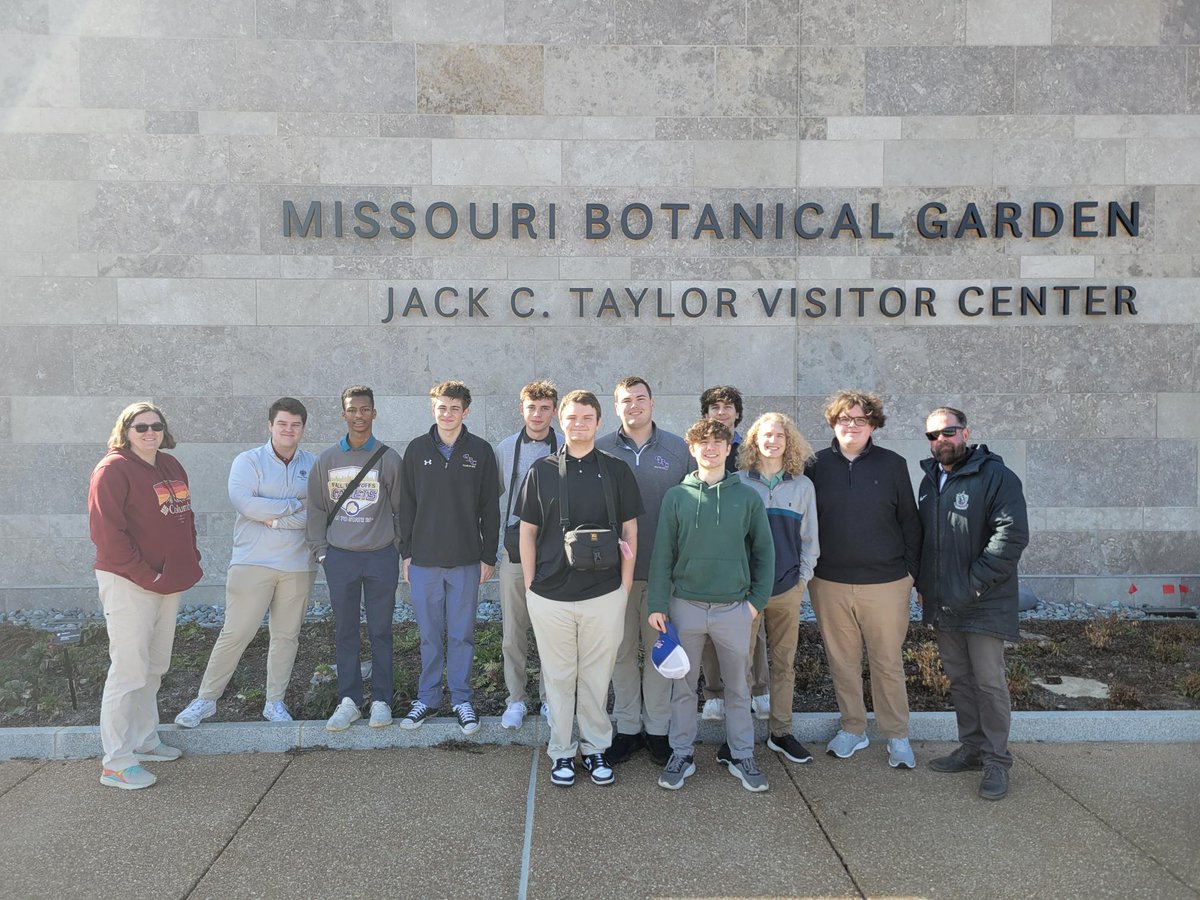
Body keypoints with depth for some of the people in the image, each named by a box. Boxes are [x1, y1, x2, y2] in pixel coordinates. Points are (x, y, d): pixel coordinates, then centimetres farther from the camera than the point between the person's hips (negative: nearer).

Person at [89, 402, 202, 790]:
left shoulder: (172, 467, 11)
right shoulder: (113, 469, -12)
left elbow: (184, 518, 19)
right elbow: (107, 532, -17)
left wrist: (190, 561, 6)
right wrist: (146, 575, -17)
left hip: (169, 583, 8)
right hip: (129, 584, -8)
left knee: (154, 667, 16)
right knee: (129, 671, -5)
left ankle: (144, 740, 30)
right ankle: (117, 763, 4)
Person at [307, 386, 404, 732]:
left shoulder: (388, 459, 0)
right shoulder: (327, 459, 5)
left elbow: (400, 508, 4)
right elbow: (316, 508, 9)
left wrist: (398, 547, 1)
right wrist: (320, 550, 3)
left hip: (381, 557, -2)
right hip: (340, 557, 2)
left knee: (381, 632, 5)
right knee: (345, 632, 8)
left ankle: (381, 700, 15)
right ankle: (349, 700, 18)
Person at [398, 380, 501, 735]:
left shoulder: (481, 451, -1)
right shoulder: (417, 449, 4)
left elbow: (490, 508, 1)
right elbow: (407, 504, 7)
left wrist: (488, 556, -1)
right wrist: (406, 552, 4)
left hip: (466, 560, -1)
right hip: (424, 559, 1)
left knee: (462, 635, 7)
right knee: (430, 634, 10)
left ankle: (461, 699, 19)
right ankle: (427, 698, 23)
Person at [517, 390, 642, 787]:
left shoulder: (616, 471, 2)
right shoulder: (541, 471, 3)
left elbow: (630, 530, 5)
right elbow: (527, 531, 6)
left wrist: (625, 586, 2)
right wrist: (530, 585, 2)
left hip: (604, 595, 0)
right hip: (550, 596, 1)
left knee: (596, 678, 10)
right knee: (558, 678, 11)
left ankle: (596, 748, 26)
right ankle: (561, 751, 24)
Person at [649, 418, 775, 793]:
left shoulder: (747, 497, -1)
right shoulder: (677, 496, -2)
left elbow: (764, 552, 5)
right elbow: (662, 554, -1)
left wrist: (757, 600, -1)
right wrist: (657, 605, -4)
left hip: (734, 608, 0)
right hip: (685, 605, 0)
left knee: (738, 687, 12)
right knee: (683, 685, 11)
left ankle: (741, 755, 27)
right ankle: (682, 754, 25)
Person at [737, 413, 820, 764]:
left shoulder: (802, 486, 6)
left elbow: (808, 538, 11)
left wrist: (803, 577, 4)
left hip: (787, 587, 2)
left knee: (784, 661, 10)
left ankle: (780, 732, 22)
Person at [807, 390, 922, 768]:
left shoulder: (893, 464, 1)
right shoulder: (818, 466, 2)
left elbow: (909, 520, 4)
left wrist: (913, 570, 1)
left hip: (886, 583, -1)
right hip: (830, 584, 2)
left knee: (888, 663, 6)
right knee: (842, 661, 10)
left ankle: (897, 736, 19)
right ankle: (852, 730, 25)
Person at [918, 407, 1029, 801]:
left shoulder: (996, 476, -10)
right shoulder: (929, 481, 13)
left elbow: (1012, 535, -18)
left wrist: (972, 584, -19)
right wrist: (922, 584, 12)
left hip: (984, 604, -7)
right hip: (943, 603, 7)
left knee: (989, 682, -1)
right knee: (959, 679, 15)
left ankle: (996, 760, 12)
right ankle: (971, 748, 28)